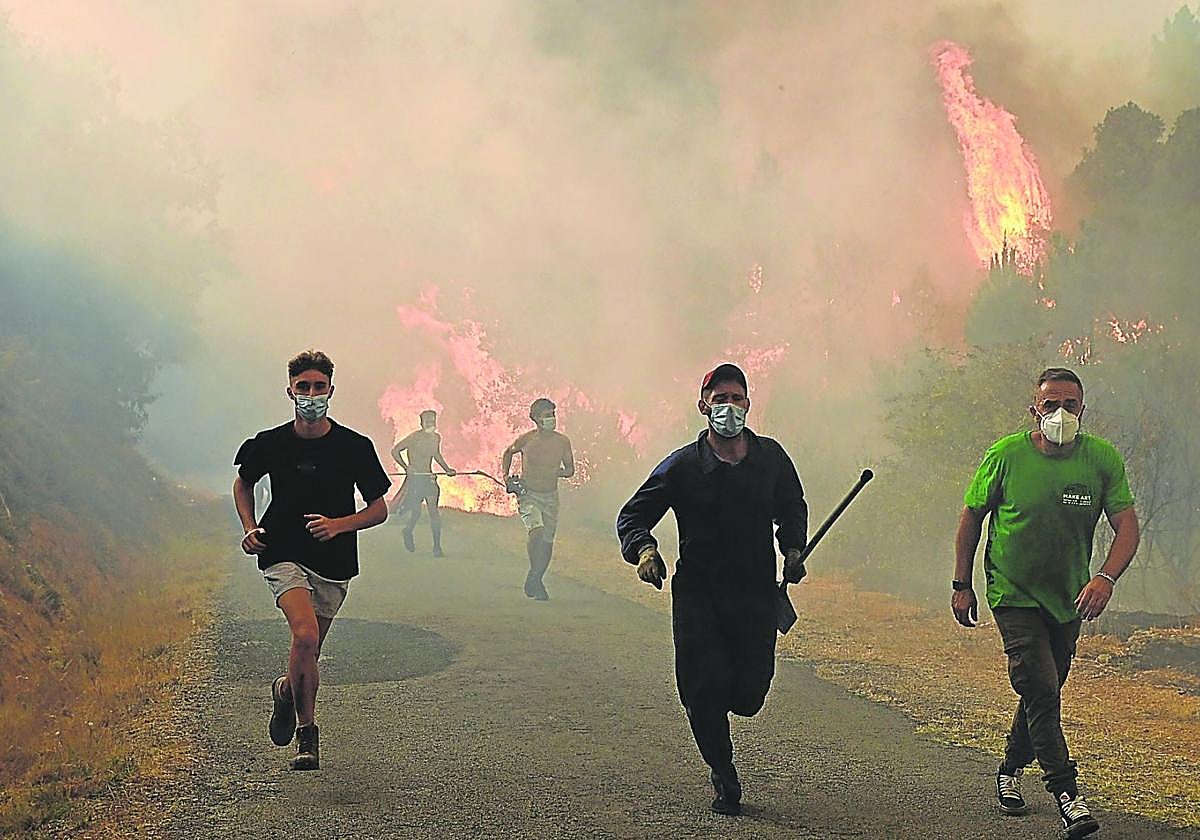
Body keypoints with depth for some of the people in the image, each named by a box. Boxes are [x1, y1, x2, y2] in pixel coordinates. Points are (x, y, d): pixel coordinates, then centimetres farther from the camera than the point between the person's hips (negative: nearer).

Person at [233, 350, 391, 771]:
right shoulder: (270, 444, -3)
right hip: (284, 556, -2)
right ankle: (306, 732, -3)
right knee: (305, 636, -23)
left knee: (310, 649, 10)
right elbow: (242, 484, 17)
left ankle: (285, 692, 44)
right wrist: (250, 529, 1)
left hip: (334, 562, 2)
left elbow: (379, 509, 2)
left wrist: (339, 524, -16)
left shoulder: (355, 447, -5)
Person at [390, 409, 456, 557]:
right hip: (415, 478, -4)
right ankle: (408, 532, 32)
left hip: (429, 478, 4)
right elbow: (395, 451, -7)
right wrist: (406, 467, -16)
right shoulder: (414, 437, -12)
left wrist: (447, 469, 17)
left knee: (433, 510, -7)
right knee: (416, 511, -1)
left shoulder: (436, 438, 8)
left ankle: (437, 546, -5)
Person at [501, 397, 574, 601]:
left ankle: (536, 579, 24)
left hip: (550, 496, 3)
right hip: (528, 494, -3)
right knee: (536, 531, -25)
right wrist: (506, 475, 3)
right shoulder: (526, 439, -8)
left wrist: (555, 472, -12)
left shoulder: (562, 441, -4)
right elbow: (508, 452, 13)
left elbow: (570, 470, 6)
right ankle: (533, 578, -13)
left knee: (547, 540, 6)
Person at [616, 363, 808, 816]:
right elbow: (633, 515, 1)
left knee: (749, 695, -1)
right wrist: (644, 549, -19)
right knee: (704, 690, -6)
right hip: (697, 595, -2)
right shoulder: (683, 465, -4)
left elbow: (792, 508, 23)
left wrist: (793, 550, 5)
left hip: (757, 594, 2)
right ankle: (723, 777, 17)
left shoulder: (771, 457, 5)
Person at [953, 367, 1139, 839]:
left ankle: (1011, 771, 37)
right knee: (1040, 689, -15)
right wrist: (962, 585, -1)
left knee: (1044, 690, 15)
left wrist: (1106, 578, -28)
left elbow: (1127, 526, -10)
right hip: (1014, 593, -3)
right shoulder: (1006, 455, -12)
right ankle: (1066, 794, -13)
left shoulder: (1103, 459, -8)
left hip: (1068, 597, 3)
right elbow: (972, 516, 0)